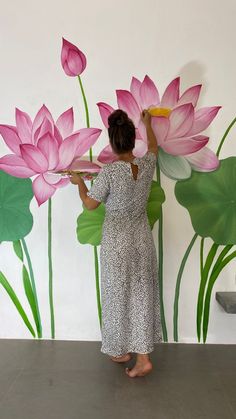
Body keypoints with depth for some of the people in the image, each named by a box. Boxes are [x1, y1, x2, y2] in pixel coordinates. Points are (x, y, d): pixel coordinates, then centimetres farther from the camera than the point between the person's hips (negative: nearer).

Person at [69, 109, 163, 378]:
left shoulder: (109, 172, -20)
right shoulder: (147, 165, -5)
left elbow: (90, 204, -9)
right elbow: (153, 146, 19)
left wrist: (79, 182, 10)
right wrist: (147, 122, 35)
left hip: (116, 242, -4)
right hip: (142, 239, 4)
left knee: (118, 295, 13)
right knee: (141, 295, 13)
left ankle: (122, 350, 31)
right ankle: (142, 355, 18)